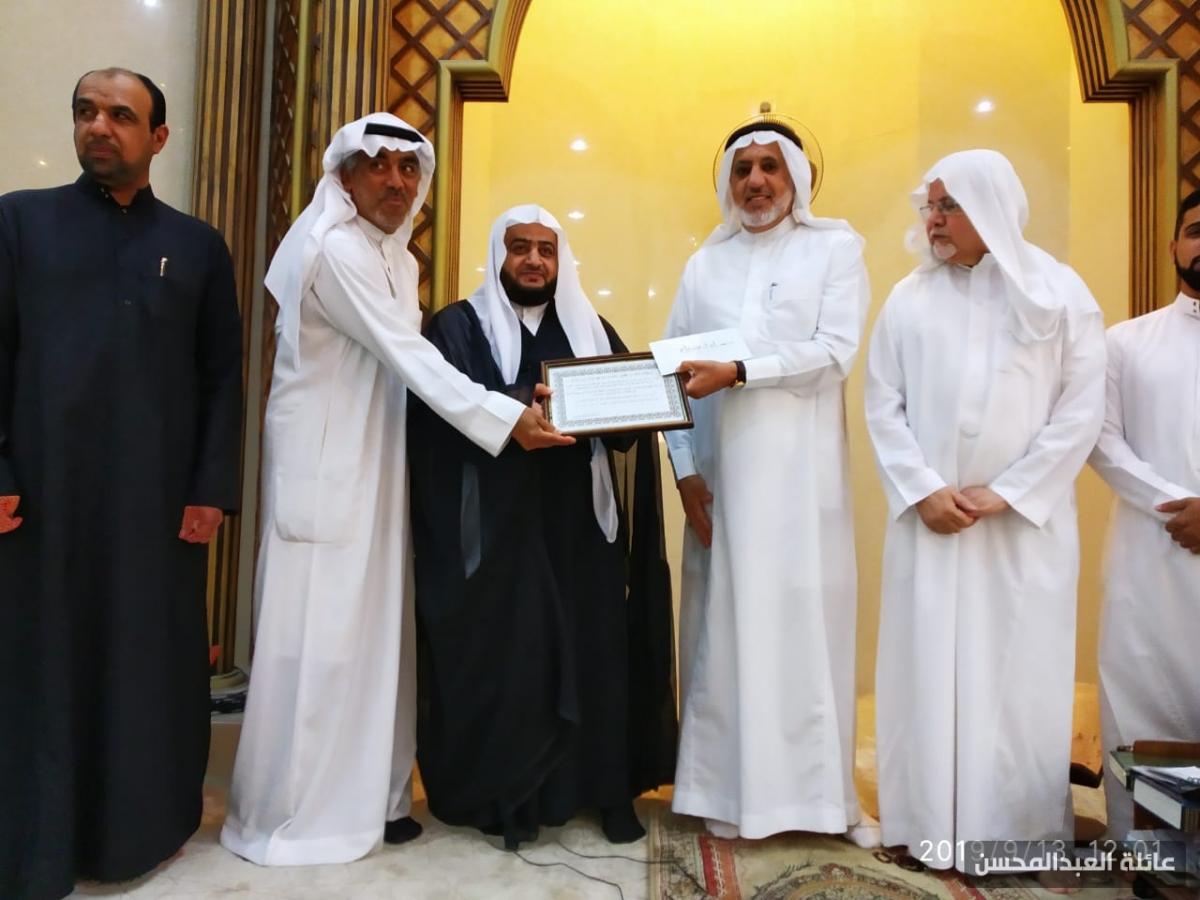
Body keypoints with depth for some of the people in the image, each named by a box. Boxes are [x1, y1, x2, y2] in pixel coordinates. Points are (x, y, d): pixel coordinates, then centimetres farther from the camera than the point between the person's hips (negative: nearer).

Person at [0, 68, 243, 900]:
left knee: (151, 660, 8)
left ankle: (144, 823, 25)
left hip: (161, 495, 1)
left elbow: (224, 375, 5)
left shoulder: (198, 246, 9)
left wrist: (212, 488, -3)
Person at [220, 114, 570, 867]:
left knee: (373, 632, 11)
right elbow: (406, 355, -22)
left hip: (375, 466, 9)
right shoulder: (335, 250, -14)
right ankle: (298, 814, 13)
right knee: (320, 636, -2)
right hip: (326, 468, -9)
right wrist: (505, 417, -27)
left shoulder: (395, 257, 15)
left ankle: (367, 797, 23)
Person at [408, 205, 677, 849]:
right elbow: (439, 412, -10)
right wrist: (516, 408, -27)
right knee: (499, 654, -1)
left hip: (579, 527, 3)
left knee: (589, 649, 3)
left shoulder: (592, 330, 16)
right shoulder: (458, 327, 6)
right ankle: (499, 795, 14)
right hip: (497, 528, -2)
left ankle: (600, 786, 17)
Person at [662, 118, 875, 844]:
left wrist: (737, 373, -16)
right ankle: (730, 788, 16)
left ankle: (822, 790, 16)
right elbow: (674, 372, 7)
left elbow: (835, 351, -7)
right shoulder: (705, 263, 14)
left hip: (800, 471, -2)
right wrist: (685, 468, -2)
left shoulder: (836, 245, 7)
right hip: (720, 472, 2)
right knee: (726, 620, 4)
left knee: (809, 616, 1)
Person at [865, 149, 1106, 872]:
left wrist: (1006, 492, -10)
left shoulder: (1060, 293, 2)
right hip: (931, 518, 1)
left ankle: (1017, 829, 19)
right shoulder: (910, 298, 6)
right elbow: (883, 406, 2)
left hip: (1027, 521, -1)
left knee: (1018, 670, 4)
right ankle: (931, 820, 17)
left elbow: (1082, 410, -3)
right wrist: (924, 491, -9)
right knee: (931, 666, 5)